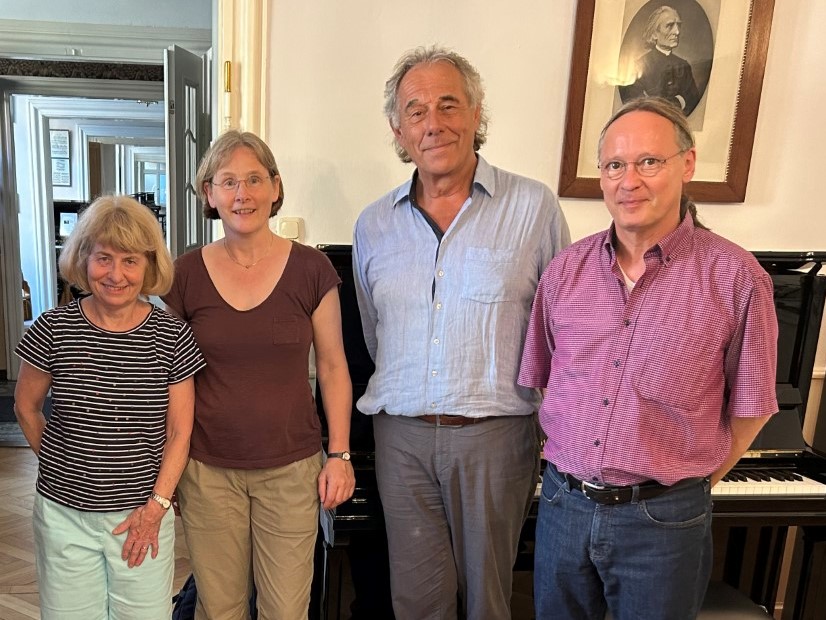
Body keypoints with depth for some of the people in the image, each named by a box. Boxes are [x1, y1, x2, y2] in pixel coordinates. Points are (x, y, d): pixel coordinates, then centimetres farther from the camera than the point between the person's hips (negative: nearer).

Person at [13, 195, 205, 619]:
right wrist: (63, 467, 9)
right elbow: (26, 407, 7)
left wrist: (157, 505, -7)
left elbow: (179, 433, -4)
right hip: (64, 515, 1)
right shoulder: (54, 329, -8)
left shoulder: (172, 337, -10)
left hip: (145, 515, 0)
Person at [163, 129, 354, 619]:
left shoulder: (311, 269, -6)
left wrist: (340, 454, -1)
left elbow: (333, 367, 1)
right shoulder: (187, 274, -3)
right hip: (208, 470, 1)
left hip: (292, 468, -1)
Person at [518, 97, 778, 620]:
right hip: (563, 504, 4)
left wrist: (697, 481, 5)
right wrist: (572, 465, 7)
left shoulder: (734, 276, -11)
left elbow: (750, 405, -2)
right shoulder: (566, 269, 0)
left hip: (664, 519, -3)